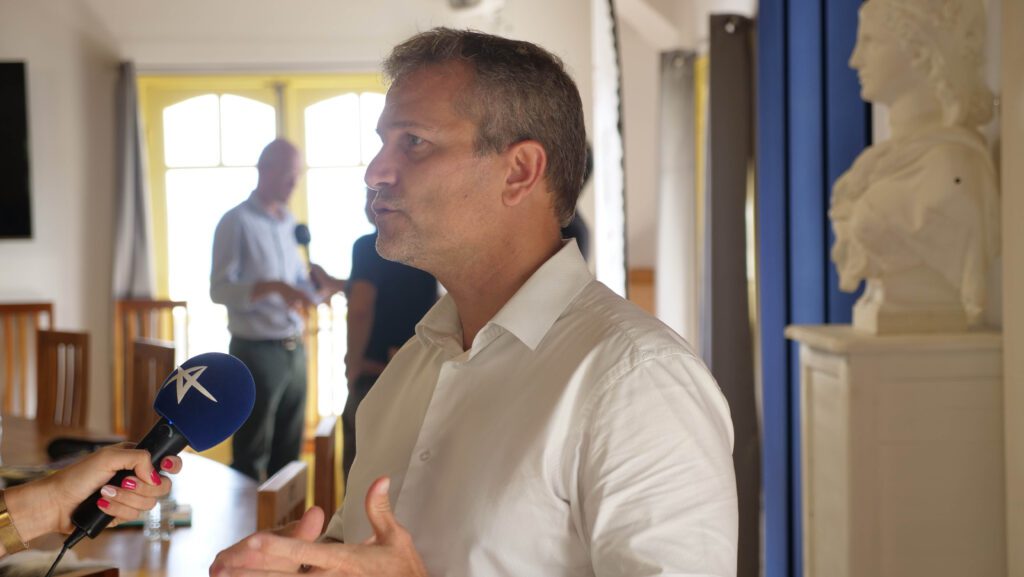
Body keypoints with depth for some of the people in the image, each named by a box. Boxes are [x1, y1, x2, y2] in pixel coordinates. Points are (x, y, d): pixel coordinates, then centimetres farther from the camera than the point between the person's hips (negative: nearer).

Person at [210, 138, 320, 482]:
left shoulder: (288, 222, 14)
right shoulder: (237, 222, -7)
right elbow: (219, 289, -14)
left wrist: (315, 289, -1)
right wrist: (272, 287, -28)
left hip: (294, 350, 7)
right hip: (256, 352, -7)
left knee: (288, 453, 11)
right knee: (251, 457, -1)